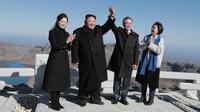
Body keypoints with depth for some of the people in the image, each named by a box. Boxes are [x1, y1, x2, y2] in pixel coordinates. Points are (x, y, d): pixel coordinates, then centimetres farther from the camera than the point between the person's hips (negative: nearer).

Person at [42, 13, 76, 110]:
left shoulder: (66, 34, 10)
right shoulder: (52, 32, -7)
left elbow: (68, 48, 9)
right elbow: (54, 46, -19)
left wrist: (71, 42, -10)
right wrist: (66, 41, -24)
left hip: (64, 60, 6)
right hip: (55, 59, -6)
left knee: (61, 80, 11)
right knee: (53, 80, 0)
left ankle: (57, 101, 22)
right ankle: (53, 102, 12)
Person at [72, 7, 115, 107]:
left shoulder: (99, 30, 15)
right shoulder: (78, 32, 3)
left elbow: (107, 26, 5)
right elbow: (75, 47, -2)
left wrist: (111, 17, -12)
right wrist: (75, 60, -8)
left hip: (98, 62, 4)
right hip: (85, 62, -4)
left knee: (97, 80, 10)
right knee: (85, 81, 5)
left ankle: (95, 98, 22)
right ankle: (83, 98, 21)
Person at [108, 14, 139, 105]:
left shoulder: (135, 36, 4)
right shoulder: (118, 31, 4)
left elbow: (136, 50, 1)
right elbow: (112, 25, -11)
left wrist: (135, 63, -4)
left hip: (129, 62, 1)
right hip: (118, 60, 0)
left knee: (126, 81, 8)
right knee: (117, 79, 9)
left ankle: (123, 98, 21)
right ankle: (116, 97, 21)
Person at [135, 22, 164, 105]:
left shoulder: (160, 39, -6)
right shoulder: (147, 37, 7)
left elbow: (159, 51, -16)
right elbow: (141, 46, -2)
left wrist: (151, 44, -17)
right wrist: (147, 42, -17)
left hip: (153, 64, -4)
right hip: (144, 62, 5)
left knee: (152, 82, 1)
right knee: (143, 80, 11)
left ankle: (151, 99, 15)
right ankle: (143, 97, 25)